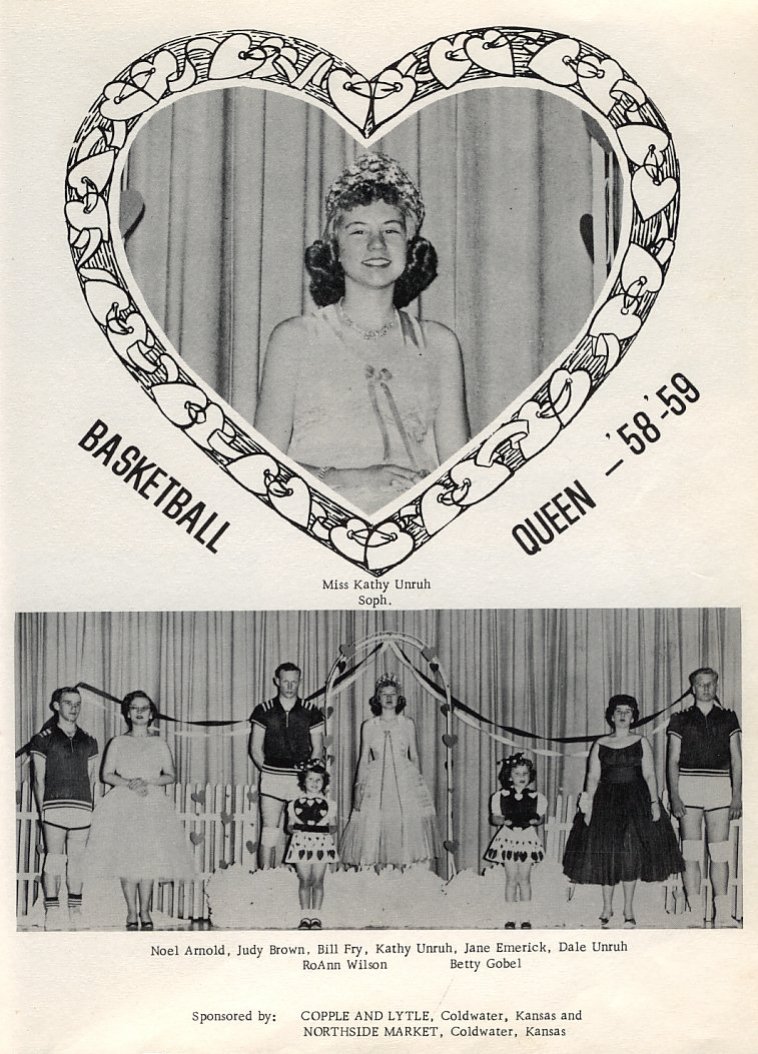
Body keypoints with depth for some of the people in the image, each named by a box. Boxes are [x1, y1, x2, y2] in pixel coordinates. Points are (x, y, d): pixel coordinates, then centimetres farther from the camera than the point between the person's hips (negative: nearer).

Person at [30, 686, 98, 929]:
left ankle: (76, 913, 11)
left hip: (82, 808, 3)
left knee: (77, 861, 6)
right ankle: (52, 915, -3)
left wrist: (88, 804, 7)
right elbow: (39, 779, 2)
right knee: (53, 861, -5)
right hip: (54, 806, -3)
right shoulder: (44, 739, 5)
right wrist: (42, 810, -5)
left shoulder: (88, 741, 15)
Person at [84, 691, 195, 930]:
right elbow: (106, 775, 4)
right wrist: (129, 783, -12)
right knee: (127, 857, -7)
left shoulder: (159, 743, 12)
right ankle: (131, 912, 1)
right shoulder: (118, 742, 10)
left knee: (149, 858, -7)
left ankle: (145, 910, 1)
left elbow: (171, 775, 7)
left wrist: (148, 783, -9)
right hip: (123, 806, 0)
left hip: (153, 806, 0)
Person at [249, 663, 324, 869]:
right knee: (269, 831, -4)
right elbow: (255, 748, 9)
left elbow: (317, 749, 9)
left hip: (301, 780, 0)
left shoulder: (311, 711, 7)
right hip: (271, 780, 0)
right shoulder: (264, 711, 6)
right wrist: (267, 770, -1)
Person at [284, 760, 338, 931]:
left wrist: (330, 830, -10)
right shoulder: (295, 803, 7)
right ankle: (305, 916, 10)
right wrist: (293, 828, -11)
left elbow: (332, 825, 11)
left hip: (322, 843, 0)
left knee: (317, 881, 1)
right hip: (301, 842, 0)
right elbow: (290, 824, 10)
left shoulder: (328, 804, 6)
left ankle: (315, 916, 10)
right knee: (304, 880, 1)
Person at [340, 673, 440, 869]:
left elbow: (414, 756, 10)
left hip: (404, 780, 0)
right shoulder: (368, 726, 7)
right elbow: (364, 759, 9)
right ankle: (380, 874, -2)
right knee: (374, 827, -6)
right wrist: (359, 787, 2)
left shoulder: (407, 724, 7)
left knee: (407, 825, -6)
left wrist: (417, 781, 2)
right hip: (376, 783, 0)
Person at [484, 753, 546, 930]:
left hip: (528, 839, 0)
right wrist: (503, 820, -17)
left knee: (524, 879, 2)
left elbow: (541, 817, 6)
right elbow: (494, 816, 3)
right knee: (511, 879, 1)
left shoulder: (536, 797, 2)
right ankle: (510, 918, 8)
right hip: (508, 839, 0)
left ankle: (525, 917, 10)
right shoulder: (501, 796, 1)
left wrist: (536, 820, -15)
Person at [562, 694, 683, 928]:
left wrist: (654, 801, -7)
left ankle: (629, 910, 6)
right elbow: (593, 777, 4)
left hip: (636, 801, -1)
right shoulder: (600, 745, 5)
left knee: (631, 854, -3)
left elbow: (649, 775, 3)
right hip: (606, 802, 1)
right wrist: (588, 805, -5)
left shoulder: (641, 743, 5)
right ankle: (607, 908, 13)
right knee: (605, 853, 1)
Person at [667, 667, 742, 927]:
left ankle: (722, 914, 1)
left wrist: (737, 796, 0)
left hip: (719, 788, 1)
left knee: (719, 854, -1)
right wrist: (674, 796, -5)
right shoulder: (681, 719, 8)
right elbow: (673, 761, 5)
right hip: (688, 788, -1)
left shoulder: (728, 718, 11)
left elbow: (736, 760, 9)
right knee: (691, 854, -2)